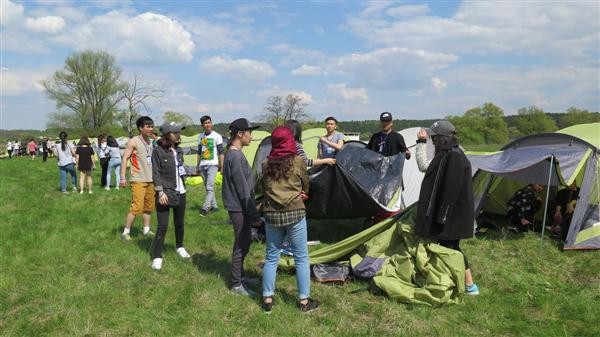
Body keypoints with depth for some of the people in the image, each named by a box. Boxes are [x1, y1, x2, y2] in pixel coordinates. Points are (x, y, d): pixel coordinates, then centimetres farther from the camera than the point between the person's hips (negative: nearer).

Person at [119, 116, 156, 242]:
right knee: (137, 207, -10)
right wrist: (122, 177, -18)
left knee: (149, 206, 12)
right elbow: (125, 158, -12)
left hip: (150, 179, 7)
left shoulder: (151, 142, 12)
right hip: (138, 180, -7)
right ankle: (125, 232, -1)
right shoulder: (133, 142, -9)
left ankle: (146, 230, 22)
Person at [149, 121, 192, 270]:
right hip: (165, 193, -6)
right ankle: (157, 256, 4)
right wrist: (161, 192, -16)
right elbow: (156, 173, -11)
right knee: (163, 226, -6)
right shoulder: (158, 151, -9)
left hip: (180, 192, 6)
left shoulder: (179, 150, 8)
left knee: (179, 223, 17)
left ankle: (179, 247, 38)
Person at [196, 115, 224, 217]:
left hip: (212, 164, -6)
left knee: (210, 187, -16)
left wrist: (222, 166, -10)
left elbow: (221, 152, -5)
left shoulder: (217, 136, -4)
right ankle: (214, 206, 21)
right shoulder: (200, 136, 12)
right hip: (203, 165, 6)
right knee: (208, 188, 11)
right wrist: (197, 165, 17)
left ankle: (205, 208, -19)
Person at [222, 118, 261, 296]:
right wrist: (254, 214, -16)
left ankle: (240, 276, 34)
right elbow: (243, 188, -20)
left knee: (243, 242, 20)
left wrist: (252, 211, 21)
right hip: (239, 208, -10)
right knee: (241, 245, -1)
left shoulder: (232, 154, 12)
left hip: (239, 207, 10)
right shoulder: (236, 156, -19)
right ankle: (236, 285, 9)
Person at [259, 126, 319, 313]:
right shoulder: (297, 162, -6)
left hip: (271, 215, 3)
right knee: (301, 257, 8)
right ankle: (304, 300, 14)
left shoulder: (266, 164, 0)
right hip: (295, 214, -3)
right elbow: (306, 187, 5)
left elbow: (264, 188, 7)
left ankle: (267, 299, 19)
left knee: (271, 257, 13)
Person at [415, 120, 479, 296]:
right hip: (448, 213, 9)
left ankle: (470, 286, 11)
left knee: (450, 248, -1)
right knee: (446, 246, 15)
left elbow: (452, 189, -23)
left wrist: (442, 216, -22)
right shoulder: (446, 154, 11)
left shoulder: (454, 156, -20)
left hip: (453, 214, -9)